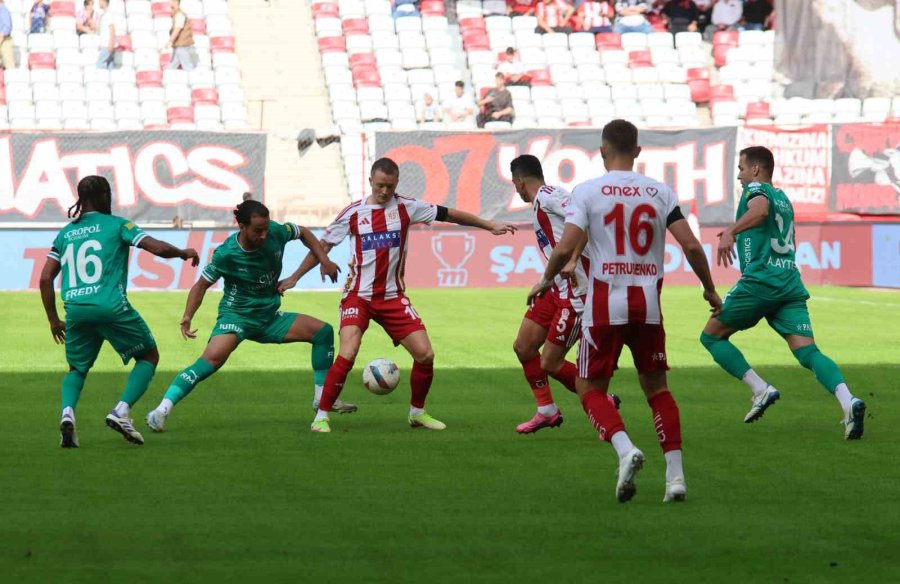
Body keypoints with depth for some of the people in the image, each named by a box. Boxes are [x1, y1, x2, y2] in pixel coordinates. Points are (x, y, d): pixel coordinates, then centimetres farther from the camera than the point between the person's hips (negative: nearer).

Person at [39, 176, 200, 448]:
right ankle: (121, 411, -4)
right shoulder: (116, 225, 5)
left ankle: (67, 411, -8)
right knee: (149, 356, 16)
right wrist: (184, 253, 16)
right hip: (112, 307, -4)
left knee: (77, 369, 24)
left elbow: (45, 278, 13)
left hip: (75, 310, 4)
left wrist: (53, 320, 21)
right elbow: (158, 247, -4)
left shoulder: (65, 233, 17)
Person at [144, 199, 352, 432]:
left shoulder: (276, 232, -11)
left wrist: (324, 260, 1)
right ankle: (162, 411, -34)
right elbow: (202, 284, -9)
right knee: (212, 359, -32)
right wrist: (187, 316, -22)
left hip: (269, 317, 6)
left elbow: (303, 233, 11)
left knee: (323, 332, 1)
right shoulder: (226, 254, -22)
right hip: (236, 316, -6)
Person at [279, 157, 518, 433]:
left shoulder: (407, 208, 0)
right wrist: (294, 277, 6)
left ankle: (417, 412, 18)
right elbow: (323, 246, 7)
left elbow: (449, 214, 5)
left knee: (425, 354, -4)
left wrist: (490, 226, 6)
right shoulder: (353, 213, -2)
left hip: (393, 297, 3)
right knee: (347, 354, -22)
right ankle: (321, 416, -11)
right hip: (358, 295, -3)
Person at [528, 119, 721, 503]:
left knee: (590, 389, 8)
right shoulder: (659, 192, 4)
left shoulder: (588, 191, -4)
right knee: (656, 388, 15)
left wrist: (546, 280, 7)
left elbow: (565, 248, -12)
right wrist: (709, 289, 13)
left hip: (605, 305, -3)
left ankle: (625, 449, -19)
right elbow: (691, 245, -1)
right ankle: (675, 474, 5)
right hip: (649, 304, 3)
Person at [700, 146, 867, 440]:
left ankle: (760, 390, -4)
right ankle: (848, 402, -29)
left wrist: (731, 232, -38)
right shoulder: (783, 199, 25)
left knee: (711, 336, 10)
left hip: (759, 281, -7)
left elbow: (760, 209, -23)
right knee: (808, 352, -4)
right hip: (790, 283, 7)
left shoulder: (756, 189, 1)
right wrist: (738, 232, 52)